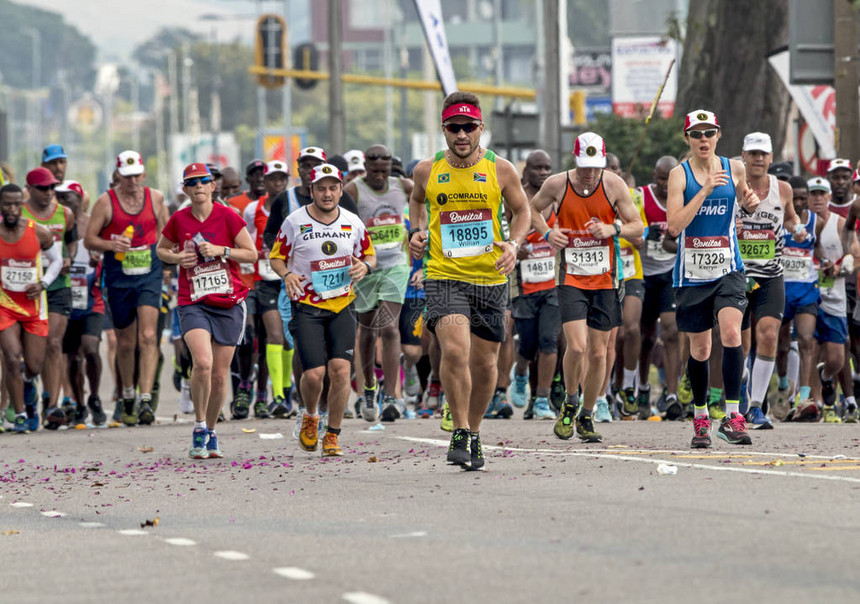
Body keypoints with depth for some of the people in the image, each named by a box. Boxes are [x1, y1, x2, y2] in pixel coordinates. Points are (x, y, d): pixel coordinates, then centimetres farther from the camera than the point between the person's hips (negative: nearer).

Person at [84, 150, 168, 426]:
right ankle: (127, 396, 33)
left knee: (148, 336, -16)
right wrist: (111, 244, -18)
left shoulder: (155, 198, 4)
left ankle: (145, 400, -21)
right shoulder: (106, 201, -2)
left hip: (149, 274, 0)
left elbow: (165, 232, 20)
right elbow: (89, 240, -1)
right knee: (125, 342, 10)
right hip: (118, 276, 0)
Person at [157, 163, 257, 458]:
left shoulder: (227, 217, -3)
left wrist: (221, 250, -14)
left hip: (228, 303, 0)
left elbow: (252, 254, 0)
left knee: (220, 374, 4)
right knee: (202, 362, -23)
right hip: (193, 304, 0)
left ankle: (211, 433, 25)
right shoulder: (178, 220, 2)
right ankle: (199, 428, -6)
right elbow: (161, 249, 18)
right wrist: (176, 258, -3)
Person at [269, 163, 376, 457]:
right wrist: (287, 275, -14)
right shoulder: (295, 222, -2)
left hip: (343, 306, 2)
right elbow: (276, 257, 7)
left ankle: (333, 436, 3)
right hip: (306, 307, -2)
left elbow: (369, 255, 19)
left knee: (340, 369, -12)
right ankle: (310, 416, 21)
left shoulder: (353, 223, 6)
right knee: (314, 373, -13)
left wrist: (365, 266, -5)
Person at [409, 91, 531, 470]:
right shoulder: (427, 171, 1)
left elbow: (521, 211, 14)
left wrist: (514, 243, -4)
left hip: (490, 278, 2)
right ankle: (459, 432, -8)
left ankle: (474, 432, 32)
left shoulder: (500, 169, -1)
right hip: (444, 277, -2)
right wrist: (417, 231, 6)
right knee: (454, 350, -23)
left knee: (485, 361, 9)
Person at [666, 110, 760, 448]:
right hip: (692, 272, -1)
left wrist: (751, 204, 0)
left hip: (728, 268, 1)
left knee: (731, 334, -20)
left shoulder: (734, 169, 4)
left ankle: (732, 417, -17)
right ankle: (700, 419, 26)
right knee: (699, 349, 8)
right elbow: (674, 226, -16)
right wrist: (705, 189, -21)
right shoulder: (680, 174, -4)